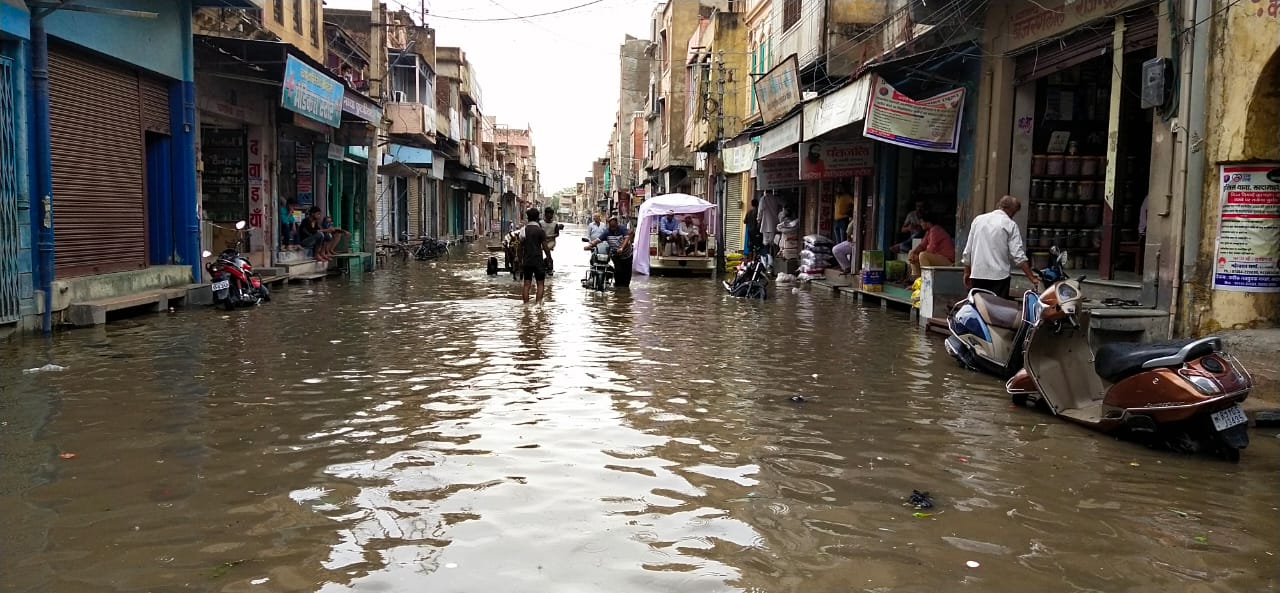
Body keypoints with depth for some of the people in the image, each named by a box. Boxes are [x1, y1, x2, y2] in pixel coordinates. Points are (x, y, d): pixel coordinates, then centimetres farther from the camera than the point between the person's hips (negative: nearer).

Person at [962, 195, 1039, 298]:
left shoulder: (978, 219, 8)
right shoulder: (1010, 225, -3)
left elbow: (968, 250, 10)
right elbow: (1018, 256, -9)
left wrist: (967, 272, 19)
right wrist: (1032, 278, -5)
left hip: (977, 274, 4)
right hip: (999, 275, -3)